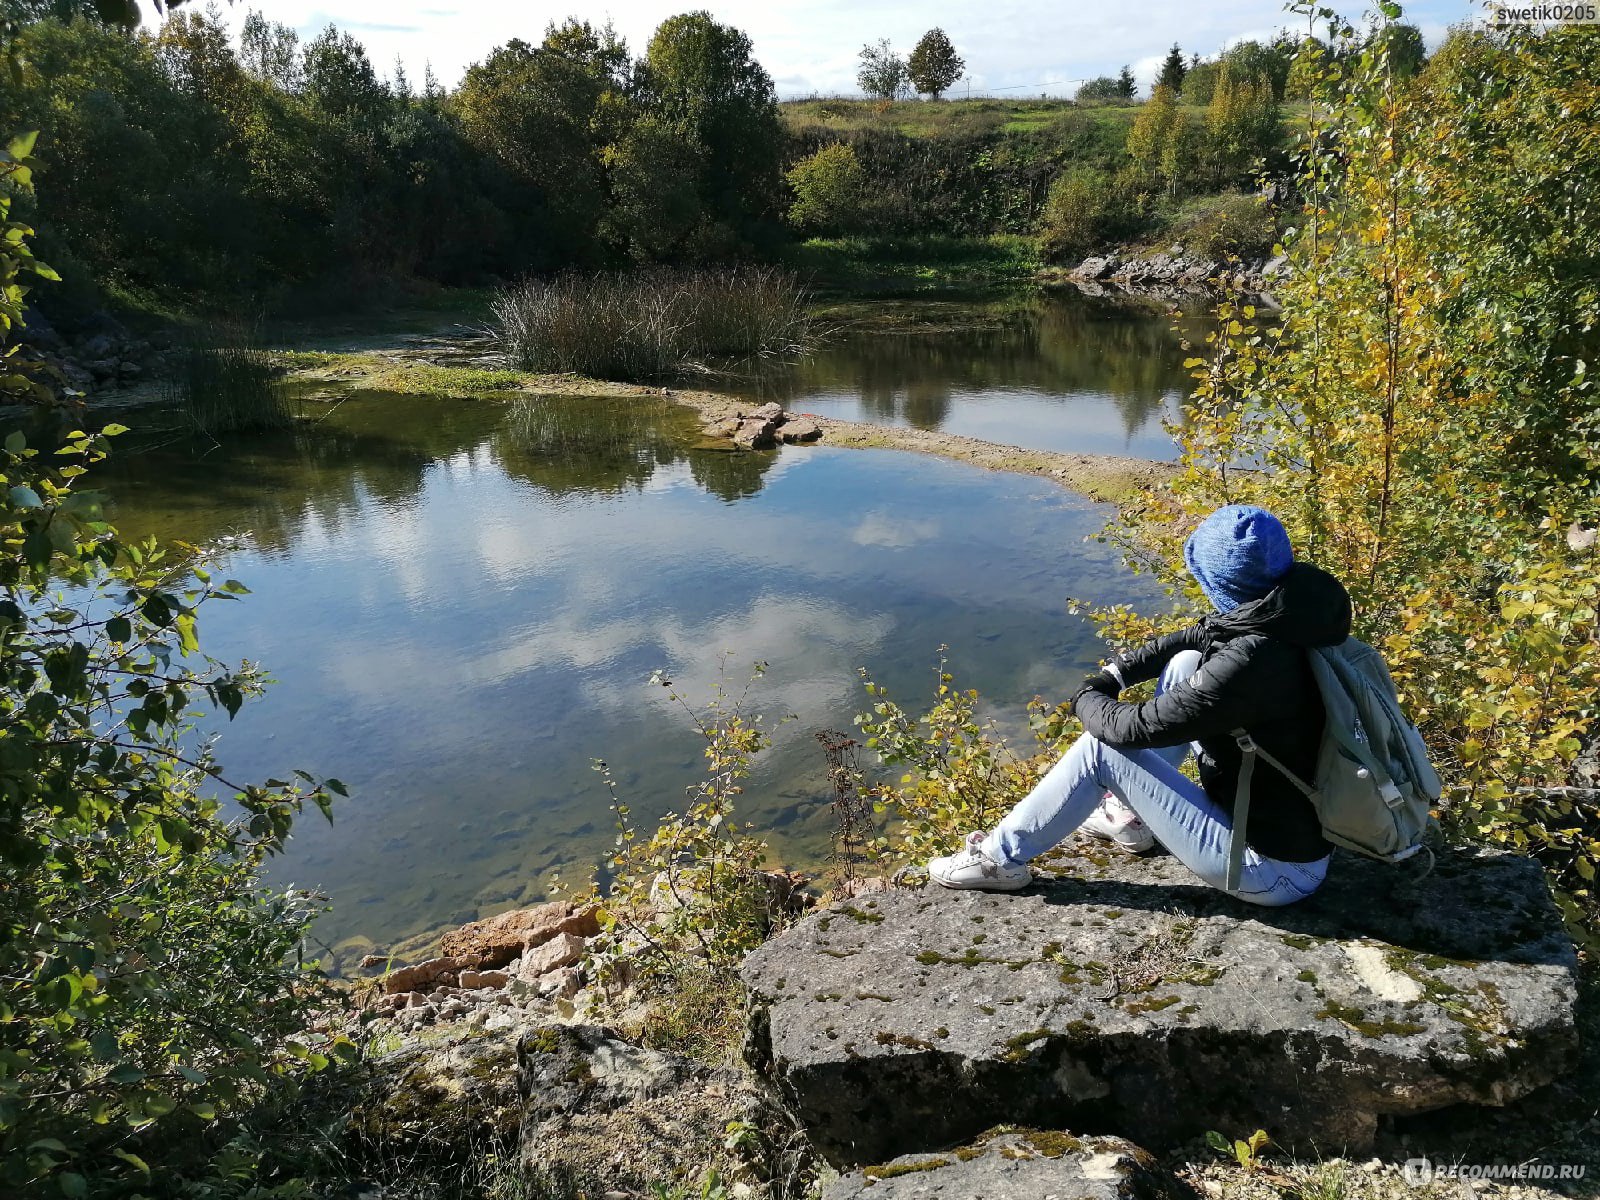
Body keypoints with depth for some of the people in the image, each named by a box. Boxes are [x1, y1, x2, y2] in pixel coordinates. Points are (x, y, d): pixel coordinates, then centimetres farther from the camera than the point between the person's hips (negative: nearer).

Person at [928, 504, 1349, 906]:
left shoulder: (1250, 660, -32)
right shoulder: (1291, 610, -6)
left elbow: (1133, 727, -23)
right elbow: (1196, 638, 12)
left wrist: (1087, 699, -2)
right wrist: (1114, 674, 5)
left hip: (1276, 870, -8)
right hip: (1305, 821, 8)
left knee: (1103, 747, -10)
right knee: (1185, 664, 10)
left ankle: (1002, 857, 9)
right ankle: (1130, 814, 25)